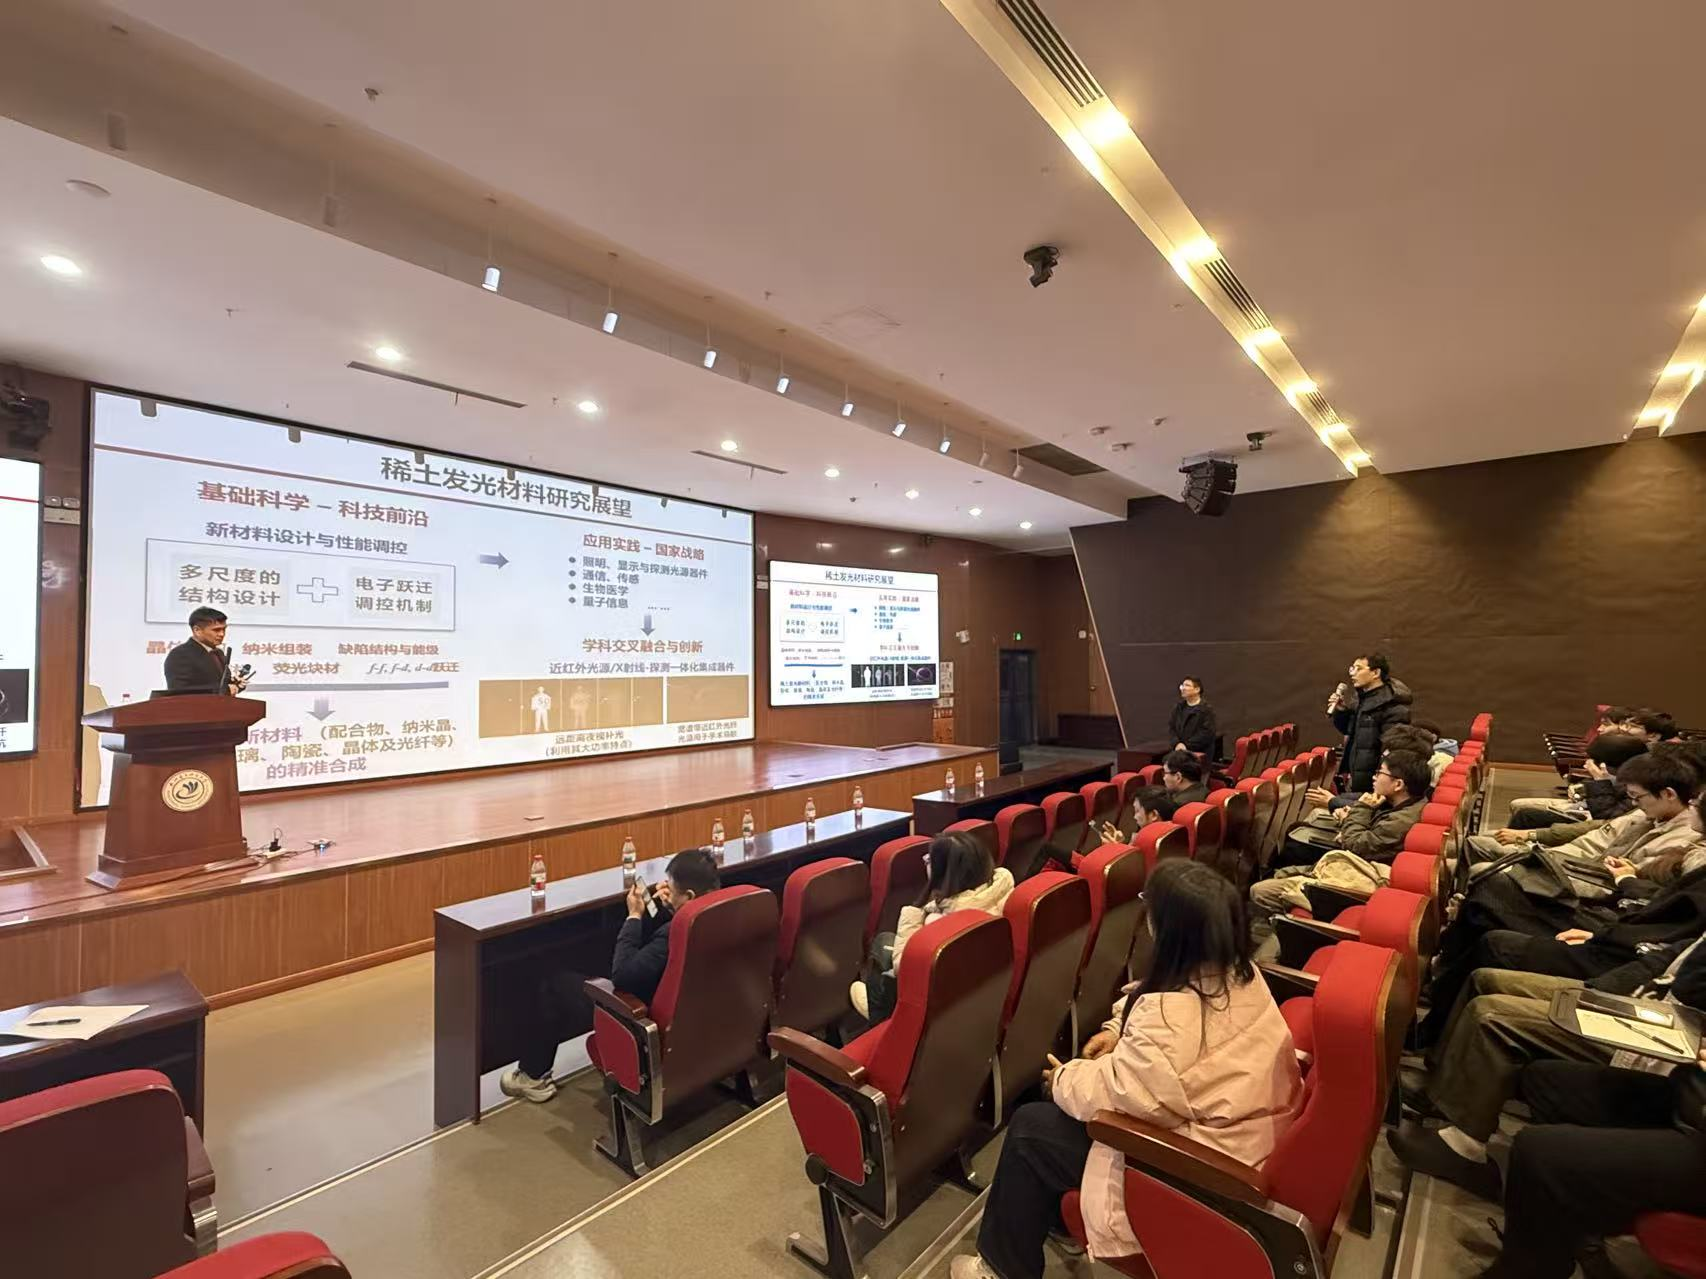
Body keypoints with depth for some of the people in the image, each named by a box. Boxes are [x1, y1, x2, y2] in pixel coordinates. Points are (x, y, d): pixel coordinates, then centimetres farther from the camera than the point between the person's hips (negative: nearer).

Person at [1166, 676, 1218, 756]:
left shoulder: (1207, 710, -5)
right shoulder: (1178, 707, 12)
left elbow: (1207, 734, -13)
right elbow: (1171, 727, 7)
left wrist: (1187, 746, -16)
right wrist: (1177, 743, -11)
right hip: (1179, 751, 5)